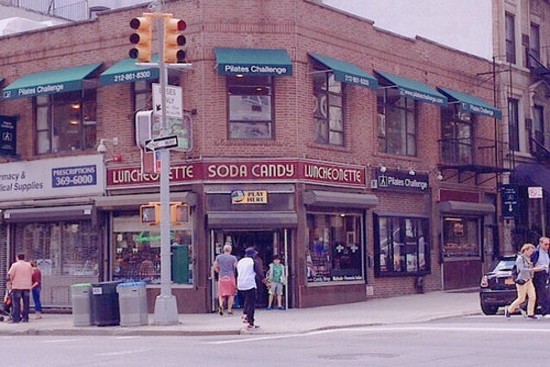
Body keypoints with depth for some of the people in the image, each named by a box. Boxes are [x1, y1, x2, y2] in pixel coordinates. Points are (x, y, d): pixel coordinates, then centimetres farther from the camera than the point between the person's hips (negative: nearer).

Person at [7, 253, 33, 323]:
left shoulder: (15, 265, -6)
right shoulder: (29, 265, 6)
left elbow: (10, 275, -10)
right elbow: (31, 275, 8)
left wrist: (11, 280, 7)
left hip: (17, 287, -3)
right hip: (27, 286, 3)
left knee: (16, 304, 0)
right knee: (26, 303, 7)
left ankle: (16, 318, -4)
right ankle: (25, 318, 5)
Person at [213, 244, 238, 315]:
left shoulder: (218, 257, 5)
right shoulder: (233, 258, -3)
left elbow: (215, 267, 7)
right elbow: (236, 267, -5)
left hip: (221, 277, 2)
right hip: (230, 277, -2)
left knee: (221, 294, 7)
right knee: (231, 294, 9)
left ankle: (221, 305, -19)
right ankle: (229, 309, 7)